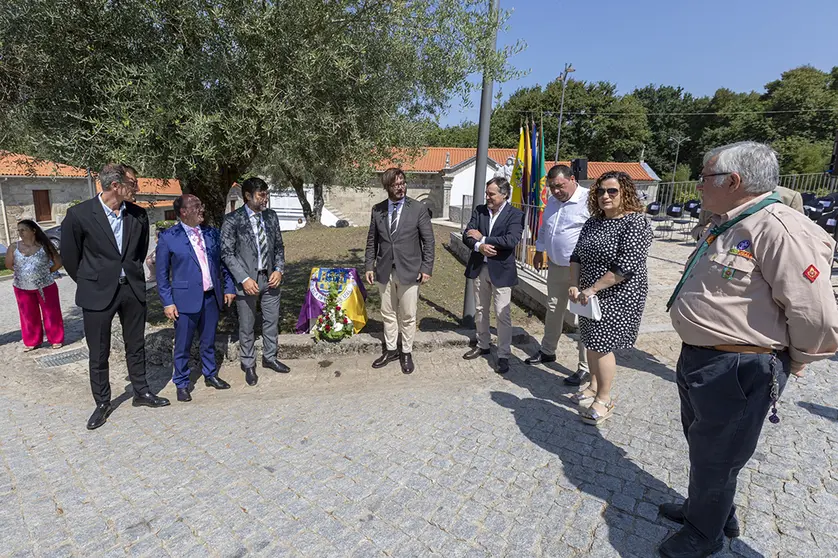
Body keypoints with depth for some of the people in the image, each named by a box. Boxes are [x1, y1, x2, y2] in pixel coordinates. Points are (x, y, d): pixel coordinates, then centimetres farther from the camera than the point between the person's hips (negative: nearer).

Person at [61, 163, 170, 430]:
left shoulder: (138, 215, -1)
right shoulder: (79, 214, -11)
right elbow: (69, 255, -1)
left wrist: (133, 274, 14)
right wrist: (89, 283, 6)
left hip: (133, 289, 3)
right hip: (98, 293, -3)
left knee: (136, 346, 14)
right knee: (98, 353, 9)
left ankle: (141, 392, 30)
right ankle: (102, 403, 26)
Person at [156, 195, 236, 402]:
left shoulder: (212, 233, 5)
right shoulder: (168, 237, -6)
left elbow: (223, 262, 11)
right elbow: (162, 274, -3)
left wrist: (229, 287, 6)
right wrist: (167, 302, -6)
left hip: (211, 297, 4)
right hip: (186, 299, -3)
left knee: (209, 342, 17)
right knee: (182, 346, 8)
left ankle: (210, 375, 35)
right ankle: (182, 384, 25)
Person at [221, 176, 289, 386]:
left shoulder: (271, 216, 4)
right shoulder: (232, 220, -9)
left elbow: (279, 246, 10)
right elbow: (227, 253, -9)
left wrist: (279, 270, -4)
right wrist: (244, 279, -16)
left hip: (270, 278, 4)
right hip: (247, 280, -4)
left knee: (272, 320, 14)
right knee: (246, 326, 9)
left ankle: (269, 358, 33)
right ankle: (248, 365, 26)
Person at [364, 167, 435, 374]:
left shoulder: (418, 208, -5)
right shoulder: (377, 209, 5)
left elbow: (428, 241, -4)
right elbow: (372, 240, 10)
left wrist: (427, 268, -9)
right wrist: (369, 265, 5)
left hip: (409, 271, -3)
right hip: (384, 271, 3)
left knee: (408, 316, 6)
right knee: (388, 314, 13)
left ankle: (406, 353, 22)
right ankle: (390, 350, 29)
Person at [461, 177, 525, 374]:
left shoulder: (515, 214, -8)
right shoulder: (479, 210, 5)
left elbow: (511, 240, -23)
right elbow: (467, 235, -2)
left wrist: (482, 238, -16)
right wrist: (479, 246, -23)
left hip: (501, 270, -5)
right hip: (479, 268, 5)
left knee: (503, 314, 0)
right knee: (480, 310, 17)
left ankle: (503, 355, 12)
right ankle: (483, 345, 34)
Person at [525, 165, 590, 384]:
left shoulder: (589, 200, -16)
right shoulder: (552, 201, 11)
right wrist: (539, 251, 25)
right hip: (555, 266, 8)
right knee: (553, 310, 20)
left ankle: (585, 367, 10)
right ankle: (547, 351, 37)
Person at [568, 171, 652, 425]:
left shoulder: (636, 223, -13)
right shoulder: (593, 222, 8)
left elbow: (626, 266, -22)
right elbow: (577, 256, 8)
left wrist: (592, 289, -20)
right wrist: (574, 286, -5)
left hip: (618, 296, -7)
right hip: (591, 295, 7)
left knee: (601, 345, -3)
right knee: (592, 342, 15)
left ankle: (604, 399, 13)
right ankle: (594, 385, 33)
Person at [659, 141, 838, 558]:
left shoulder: (779, 229, -23)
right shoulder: (727, 227, 9)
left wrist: (792, 362, -8)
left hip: (737, 371, -9)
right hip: (699, 358, 9)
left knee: (715, 458, 12)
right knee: (701, 446, 26)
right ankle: (705, 508, 49)